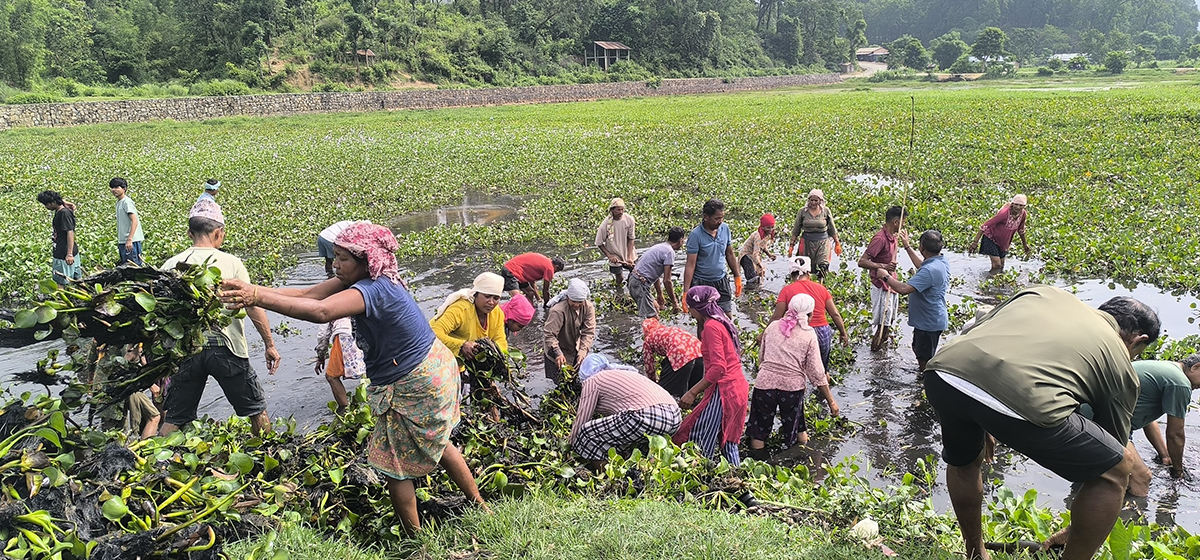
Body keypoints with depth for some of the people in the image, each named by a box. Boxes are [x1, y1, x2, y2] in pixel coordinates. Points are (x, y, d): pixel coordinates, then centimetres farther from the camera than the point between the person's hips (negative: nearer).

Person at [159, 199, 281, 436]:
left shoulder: (171, 266, 0)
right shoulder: (231, 263, -6)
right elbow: (253, 306, -8)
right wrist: (270, 345, 0)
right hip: (227, 348, -2)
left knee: (173, 419, 15)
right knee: (257, 410, 16)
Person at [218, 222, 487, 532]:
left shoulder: (374, 290, -29)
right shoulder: (372, 279, -1)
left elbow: (321, 311, -46)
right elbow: (308, 294, -6)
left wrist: (258, 297, -45)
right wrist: (253, 291, -18)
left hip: (416, 387, -10)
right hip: (433, 368, 10)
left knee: (393, 465, 5)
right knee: (434, 444, 28)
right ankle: (480, 507, 43)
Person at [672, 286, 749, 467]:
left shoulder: (712, 327, -13)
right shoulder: (723, 323, 16)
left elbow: (718, 367, -21)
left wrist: (693, 392, -19)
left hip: (724, 390, -10)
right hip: (739, 389, 10)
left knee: (700, 444, -7)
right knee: (728, 441, 16)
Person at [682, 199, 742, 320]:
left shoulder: (725, 229, -1)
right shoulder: (696, 235, -17)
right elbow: (690, 265, -17)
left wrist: (737, 277, 14)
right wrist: (686, 293, -20)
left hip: (722, 282, 5)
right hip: (701, 284, -5)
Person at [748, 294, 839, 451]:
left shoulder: (772, 326, 5)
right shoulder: (809, 335, -3)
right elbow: (816, 373, -5)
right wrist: (831, 402, 1)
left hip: (765, 383, 1)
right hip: (792, 386, -1)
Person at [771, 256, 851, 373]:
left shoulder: (787, 290, -4)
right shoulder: (820, 288, 6)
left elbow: (776, 317, -8)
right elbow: (835, 314, 7)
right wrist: (844, 334, 19)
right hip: (824, 333, 4)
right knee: (822, 370, 26)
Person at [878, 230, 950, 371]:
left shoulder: (930, 271, -33)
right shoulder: (941, 261, -1)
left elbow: (904, 289, -39)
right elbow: (921, 265, 22)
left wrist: (886, 276, -24)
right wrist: (907, 247, 25)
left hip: (929, 322, -10)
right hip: (932, 319, 10)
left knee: (924, 359, 5)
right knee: (918, 349, 29)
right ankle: (923, 371, 48)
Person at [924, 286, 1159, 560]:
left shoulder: (1042, 293, 35)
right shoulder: (1121, 367, 27)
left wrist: (980, 426, 40)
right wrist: (1079, 532, 49)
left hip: (943, 372, 5)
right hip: (1021, 399, -4)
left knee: (963, 461, 38)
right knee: (1117, 468, 23)